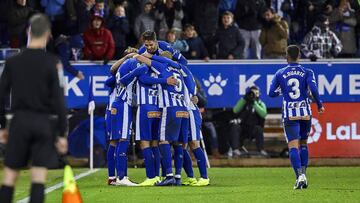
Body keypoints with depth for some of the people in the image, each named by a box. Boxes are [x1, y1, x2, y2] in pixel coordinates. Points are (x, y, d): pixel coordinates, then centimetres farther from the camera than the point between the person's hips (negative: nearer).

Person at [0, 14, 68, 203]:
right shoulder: (52, 63, -5)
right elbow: (59, 100, -6)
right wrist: (62, 133, -2)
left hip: (19, 121, 1)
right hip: (43, 123, -1)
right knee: (39, 177, 0)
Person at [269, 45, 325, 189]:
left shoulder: (280, 74, 3)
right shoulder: (307, 72, 1)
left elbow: (272, 93, 4)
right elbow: (313, 89, -11)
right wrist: (319, 105, 2)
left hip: (289, 114, -1)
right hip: (305, 112, 1)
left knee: (293, 146, -6)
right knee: (303, 144, 19)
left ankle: (300, 175, -24)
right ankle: (303, 175, 14)